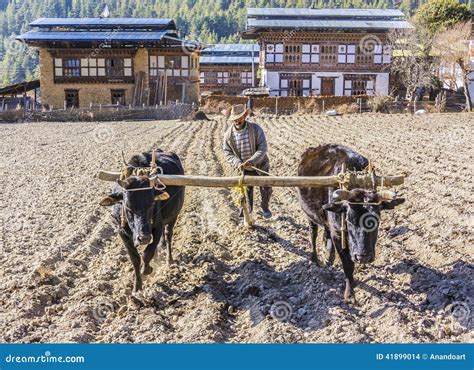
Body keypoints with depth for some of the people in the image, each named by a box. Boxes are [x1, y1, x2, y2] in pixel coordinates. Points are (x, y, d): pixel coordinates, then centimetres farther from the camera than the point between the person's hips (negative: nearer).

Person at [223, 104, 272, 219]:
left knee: (266, 188, 9)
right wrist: (238, 164, -22)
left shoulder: (256, 129, -19)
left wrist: (251, 161, -34)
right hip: (244, 169, 1)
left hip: (260, 165, -1)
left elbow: (263, 148, -21)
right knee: (246, 190, 11)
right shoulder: (228, 134, -13)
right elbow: (227, 152, -6)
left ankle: (265, 207, 36)